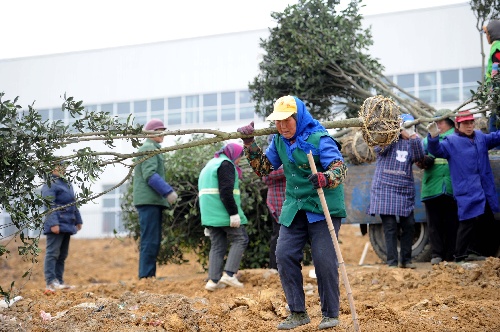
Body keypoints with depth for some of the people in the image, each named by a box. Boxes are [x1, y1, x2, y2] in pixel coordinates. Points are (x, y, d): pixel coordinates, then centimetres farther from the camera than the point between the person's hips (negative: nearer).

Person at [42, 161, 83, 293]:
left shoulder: (67, 183, 20)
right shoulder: (50, 184, -9)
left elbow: (73, 203, 26)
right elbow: (50, 206, -17)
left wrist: (78, 220, 25)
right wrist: (53, 224, -24)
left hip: (67, 225, 9)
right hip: (56, 226, -9)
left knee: (62, 255, 12)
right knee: (52, 253, -11)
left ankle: (59, 281, 17)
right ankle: (51, 282, -14)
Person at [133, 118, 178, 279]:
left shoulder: (153, 149, 25)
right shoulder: (149, 148, -7)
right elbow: (150, 175, -19)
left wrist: (168, 191, 17)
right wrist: (168, 191, -21)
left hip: (153, 201, 10)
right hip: (149, 200, -10)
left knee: (153, 241, 10)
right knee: (150, 241, -12)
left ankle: (149, 275, 11)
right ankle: (146, 276, -13)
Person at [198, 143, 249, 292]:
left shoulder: (209, 165, 23)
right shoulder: (226, 164, -8)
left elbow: (203, 191, 25)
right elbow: (226, 191, -20)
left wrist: (207, 221, 25)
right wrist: (234, 213, -20)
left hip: (209, 214, 9)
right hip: (224, 211, -9)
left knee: (217, 245, 9)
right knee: (240, 239, 1)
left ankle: (213, 280, 1)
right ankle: (229, 274, -10)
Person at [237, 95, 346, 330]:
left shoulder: (319, 139, -15)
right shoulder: (279, 140, 6)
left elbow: (339, 169, -23)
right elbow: (263, 168, 14)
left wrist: (326, 178, -44)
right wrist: (250, 144, 2)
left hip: (324, 207, -6)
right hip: (294, 208, 7)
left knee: (324, 258, -9)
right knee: (284, 255, -1)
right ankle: (297, 312, 11)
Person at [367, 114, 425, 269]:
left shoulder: (411, 143, 12)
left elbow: (419, 157, -6)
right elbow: (379, 148, -15)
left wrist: (414, 138, -19)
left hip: (405, 190, 4)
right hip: (385, 188, -3)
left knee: (409, 225, 2)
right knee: (390, 226, -4)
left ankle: (406, 259, 15)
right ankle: (392, 262, 0)